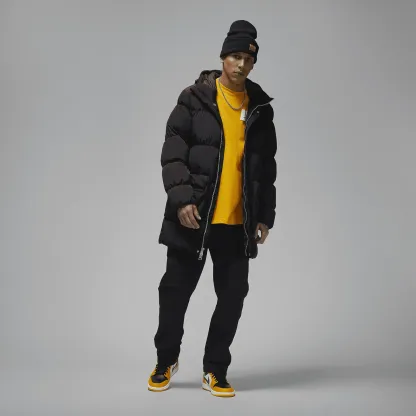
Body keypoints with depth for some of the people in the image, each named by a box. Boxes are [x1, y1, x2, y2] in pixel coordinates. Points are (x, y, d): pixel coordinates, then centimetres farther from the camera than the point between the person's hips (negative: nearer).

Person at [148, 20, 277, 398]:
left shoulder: (260, 107, 9)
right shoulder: (195, 98, -1)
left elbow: (266, 167, 13)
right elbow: (173, 153, -6)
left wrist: (265, 216, 8)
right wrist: (181, 199, -17)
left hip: (238, 223, 3)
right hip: (193, 217, -2)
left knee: (233, 296, 3)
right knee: (175, 291, 7)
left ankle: (215, 370, 20)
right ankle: (166, 360, 29)